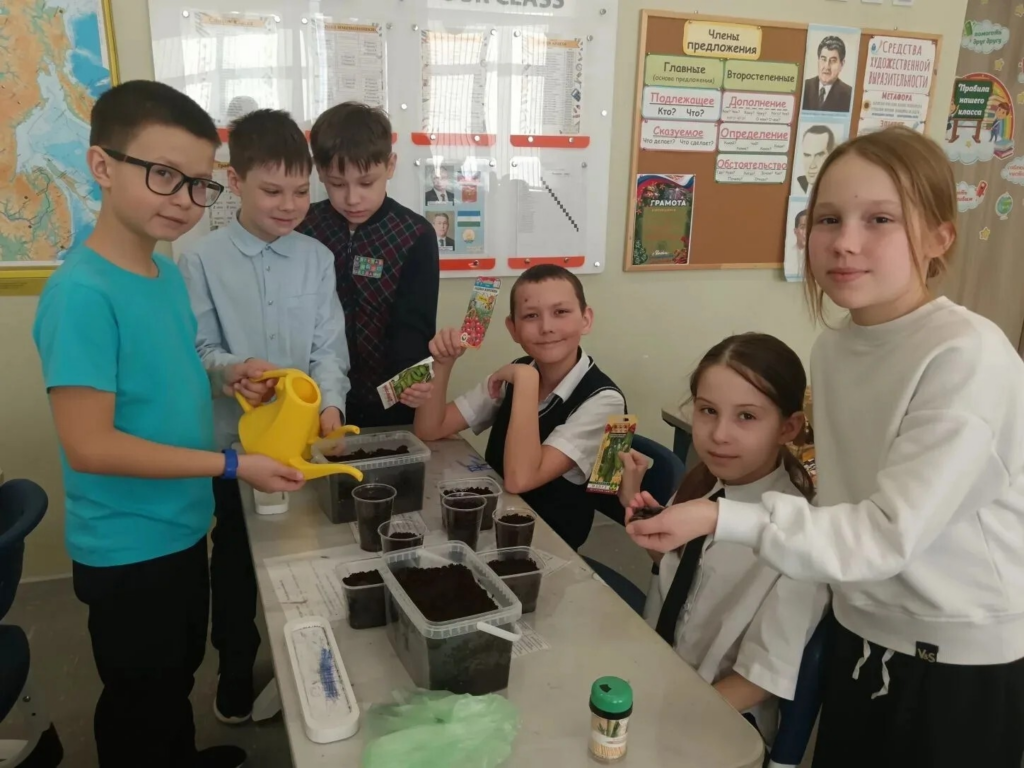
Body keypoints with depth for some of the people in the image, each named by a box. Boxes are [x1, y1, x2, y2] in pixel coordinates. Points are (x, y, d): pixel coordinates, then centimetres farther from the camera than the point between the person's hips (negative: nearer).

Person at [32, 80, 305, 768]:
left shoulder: (168, 275, 0)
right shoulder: (82, 293, -25)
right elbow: (88, 446, -26)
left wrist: (225, 378, -3)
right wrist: (233, 466, -23)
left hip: (183, 528, 8)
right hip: (127, 550, -8)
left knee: (178, 675, 29)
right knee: (141, 703, 15)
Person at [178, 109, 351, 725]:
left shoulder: (318, 259, -1)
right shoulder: (203, 261, -8)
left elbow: (329, 346, -5)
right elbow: (197, 351, -8)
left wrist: (331, 403, -22)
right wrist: (240, 369, -29)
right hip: (236, 441, -1)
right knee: (237, 562, 15)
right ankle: (237, 678, 37)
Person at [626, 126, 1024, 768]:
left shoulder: (969, 357, -24)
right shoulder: (833, 349, -3)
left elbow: (891, 533, -26)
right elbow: (847, 496, 5)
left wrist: (723, 520, -31)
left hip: (961, 662, -5)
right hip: (863, 639, 5)